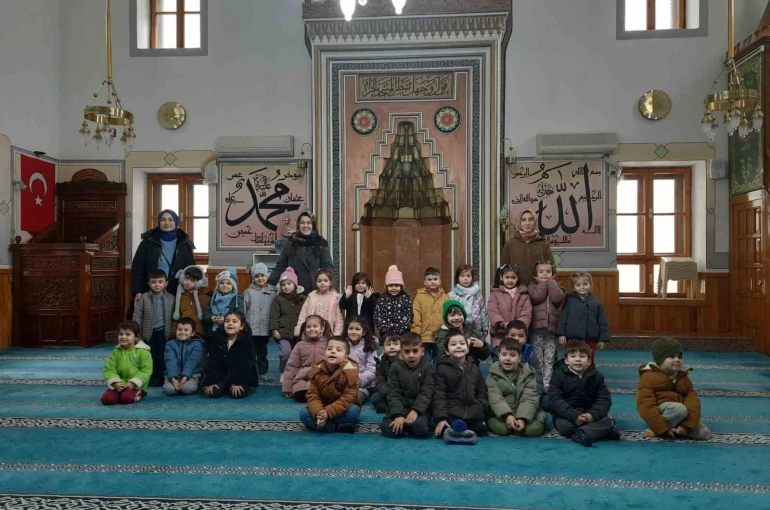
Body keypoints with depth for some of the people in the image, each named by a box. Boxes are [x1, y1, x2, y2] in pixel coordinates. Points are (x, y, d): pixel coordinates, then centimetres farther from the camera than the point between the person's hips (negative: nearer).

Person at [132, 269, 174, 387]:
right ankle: (150, 381, 19)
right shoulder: (143, 298, -3)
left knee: (161, 358, 8)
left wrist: (172, 332, 0)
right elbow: (137, 317, -3)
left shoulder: (171, 298, 1)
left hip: (164, 333, 1)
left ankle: (160, 380, 19)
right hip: (149, 333, -1)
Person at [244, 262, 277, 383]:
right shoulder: (248, 292, -1)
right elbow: (243, 310, -3)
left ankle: (263, 372, 25)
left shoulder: (272, 292, 2)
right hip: (251, 328, -2)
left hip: (265, 329, 2)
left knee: (262, 352, 14)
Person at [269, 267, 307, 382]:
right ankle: (284, 372, 5)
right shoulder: (278, 299, 2)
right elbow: (274, 316, -3)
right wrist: (275, 330, -10)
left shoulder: (302, 299, 6)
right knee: (286, 352, -18)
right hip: (284, 332, -3)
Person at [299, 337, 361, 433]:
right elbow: (312, 395, -12)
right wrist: (318, 412, -33)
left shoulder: (350, 370, -22)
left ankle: (322, 426, -20)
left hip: (342, 410, -3)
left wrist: (328, 412, -33)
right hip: (322, 408, 4)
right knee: (303, 413, -19)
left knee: (354, 411, -34)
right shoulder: (317, 370, -10)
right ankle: (340, 427, -25)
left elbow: (349, 398, -25)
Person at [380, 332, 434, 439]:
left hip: (419, 409, -1)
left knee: (421, 428, -32)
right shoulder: (396, 367, 3)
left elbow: (426, 393, -7)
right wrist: (398, 415, -20)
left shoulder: (427, 367, 0)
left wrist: (415, 411, -23)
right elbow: (393, 393, -5)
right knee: (388, 429, -26)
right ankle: (401, 422, 5)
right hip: (399, 408, 1)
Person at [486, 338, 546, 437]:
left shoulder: (528, 374, 1)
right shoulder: (494, 374, -2)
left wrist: (523, 418, -24)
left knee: (534, 429, -26)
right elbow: (495, 398, -14)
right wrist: (506, 415, -30)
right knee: (500, 428, -32)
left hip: (524, 413, 2)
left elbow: (529, 398, -9)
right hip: (501, 414, -2)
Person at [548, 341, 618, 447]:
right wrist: (574, 416, -28)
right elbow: (555, 400, -15)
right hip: (567, 415, -3)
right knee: (564, 426, -34)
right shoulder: (559, 374, -7)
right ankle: (600, 431, -25)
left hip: (589, 414, 3)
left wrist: (593, 414, -25)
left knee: (609, 421, -22)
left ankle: (582, 434, -39)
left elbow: (604, 399, -4)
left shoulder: (596, 376, 1)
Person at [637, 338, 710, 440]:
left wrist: (687, 425, -21)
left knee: (704, 432, -12)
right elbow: (646, 405, -18)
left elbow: (693, 401, -4)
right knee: (680, 409, -35)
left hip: (680, 414, 6)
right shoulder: (649, 377, -11)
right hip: (660, 412, -6)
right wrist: (663, 428, -24)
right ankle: (658, 429, -18)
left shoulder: (683, 378, 9)